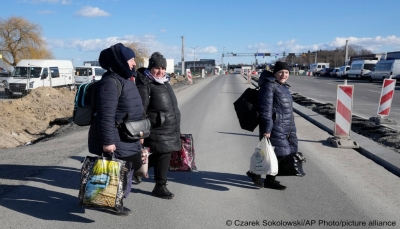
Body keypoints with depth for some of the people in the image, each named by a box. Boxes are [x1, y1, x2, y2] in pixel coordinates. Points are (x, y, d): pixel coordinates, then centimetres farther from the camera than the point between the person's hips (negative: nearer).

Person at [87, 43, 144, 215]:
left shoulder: (125, 80, 12)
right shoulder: (110, 83, -21)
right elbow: (106, 116, -25)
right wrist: (108, 141, -26)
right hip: (115, 139, -10)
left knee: (134, 164, 19)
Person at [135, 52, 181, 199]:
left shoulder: (164, 82, 15)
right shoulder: (145, 84, -12)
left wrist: (176, 129, 25)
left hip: (170, 128, 9)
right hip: (157, 128, -9)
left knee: (161, 155, 13)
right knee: (163, 155, -4)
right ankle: (160, 187, 14)